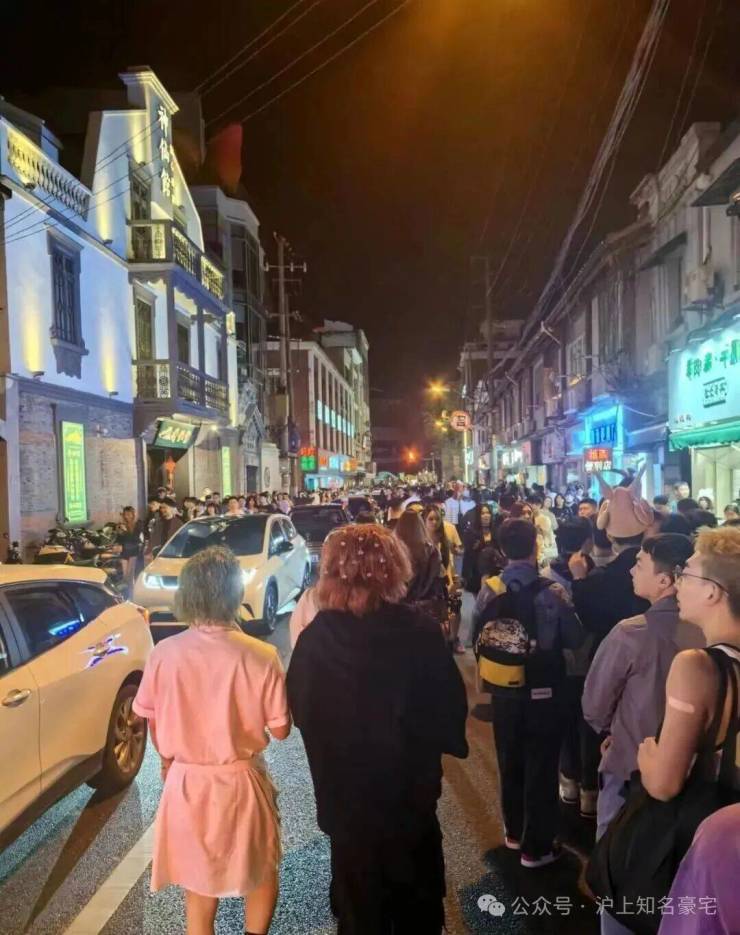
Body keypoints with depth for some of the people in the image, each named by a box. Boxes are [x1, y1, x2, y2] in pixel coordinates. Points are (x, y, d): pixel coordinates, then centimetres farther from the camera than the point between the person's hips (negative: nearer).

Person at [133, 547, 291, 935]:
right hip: (241, 782, -1)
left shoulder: (164, 653, -15)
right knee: (263, 870, 27)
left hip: (186, 782, 2)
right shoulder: (261, 657, -21)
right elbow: (280, 730, -11)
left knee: (199, 889, 23)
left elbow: (152, 721, 0)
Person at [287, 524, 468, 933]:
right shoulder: (419, 632, -21)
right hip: (410, 789, 0)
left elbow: (299, 709, -5)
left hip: (344, 796, 1)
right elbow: (450, 705, -12)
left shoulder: (315, 638, -19)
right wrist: (449, 742, 9)